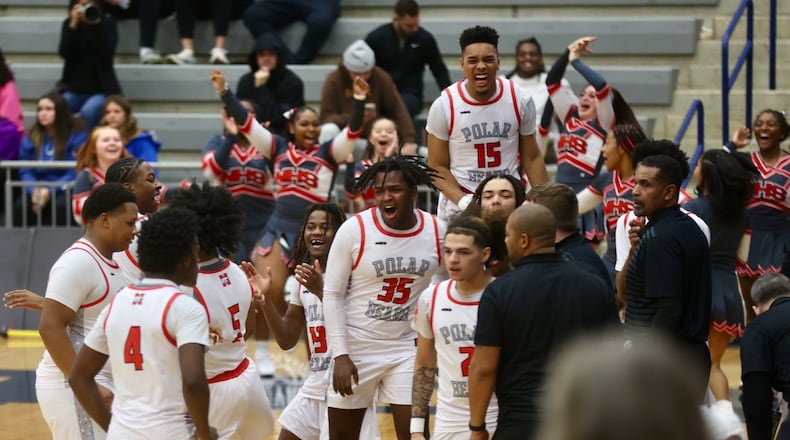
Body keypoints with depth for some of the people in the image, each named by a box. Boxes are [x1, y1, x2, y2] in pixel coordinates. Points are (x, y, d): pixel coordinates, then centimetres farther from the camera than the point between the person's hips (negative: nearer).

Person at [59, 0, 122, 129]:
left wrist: (97, 24, -21)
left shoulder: (108, 23, 0)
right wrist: (73, 25, -15)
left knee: (88, 112, -34)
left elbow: (108, 53, -14)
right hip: (73, 88, 2)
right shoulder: (69, 24, 6)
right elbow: (64, 53, -8)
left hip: (101, 90, -2)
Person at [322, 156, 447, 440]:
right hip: (357, 346, -1)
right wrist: (340, 355, -11)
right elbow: (333, 294, -7)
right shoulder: (354, 230, -12)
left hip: (408, 348, 1)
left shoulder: (437, 232, -4)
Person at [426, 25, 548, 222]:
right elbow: (438, 167, -3)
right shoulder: (444, 106, -8)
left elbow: (531, 158, 8)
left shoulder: (520, 100, -2)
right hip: (458, 205, -1)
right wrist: (462, 201, -18)